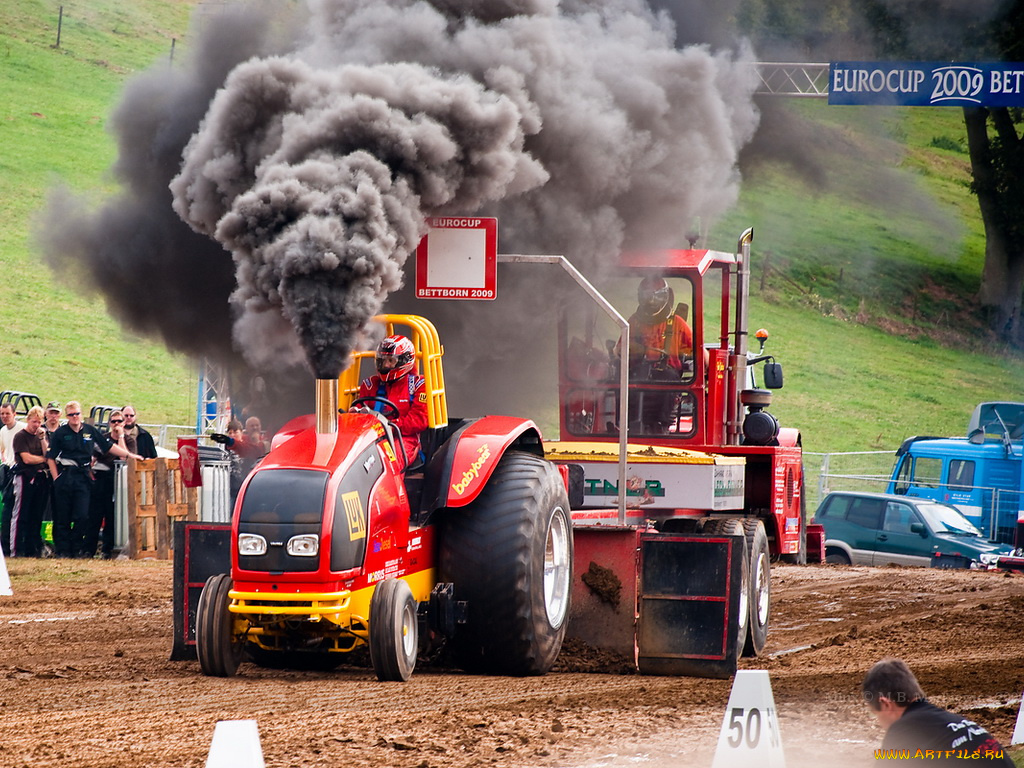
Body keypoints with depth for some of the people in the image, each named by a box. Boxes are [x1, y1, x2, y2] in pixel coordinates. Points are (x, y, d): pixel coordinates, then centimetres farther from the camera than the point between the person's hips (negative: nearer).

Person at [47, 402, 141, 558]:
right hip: (65, 476, -1)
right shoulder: (60, 433, 3)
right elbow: (51, 457, 5)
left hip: (83, 477, 2)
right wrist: (56, 478, -3)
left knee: (82, 516, -7)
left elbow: (109, 446, 14)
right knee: (63, 517, 0)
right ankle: (62, 550, 6)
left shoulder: (90, 431, 10)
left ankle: (77, 548, 4)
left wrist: (129, 455, 8)